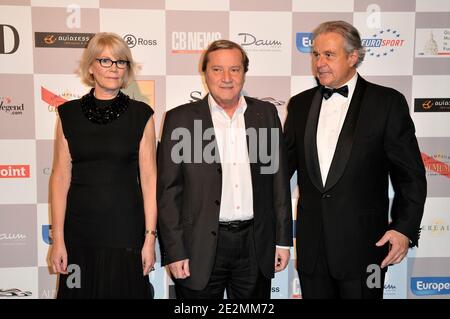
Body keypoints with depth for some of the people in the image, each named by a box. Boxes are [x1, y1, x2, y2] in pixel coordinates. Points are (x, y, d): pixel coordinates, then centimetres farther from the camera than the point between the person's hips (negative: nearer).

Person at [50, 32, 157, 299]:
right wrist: (58, 238, -2)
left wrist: (150, 237, -6)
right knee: (80, 291, 12)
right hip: (79, 230, 1)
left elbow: (149, 179, -3)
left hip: (126, 228, -1)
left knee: (126, 290, 10)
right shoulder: (69, 114, 2)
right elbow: (60, 178, 1)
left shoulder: (141, 115, -2)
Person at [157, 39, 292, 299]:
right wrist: (174, 252, -7)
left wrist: (283, 239, 5)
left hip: (256, 245, 3)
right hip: (201, 247, -2)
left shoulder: (266, 114, 5)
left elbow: (279, 179, 7)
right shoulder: (180, 119, -3)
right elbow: (168, 191, -4)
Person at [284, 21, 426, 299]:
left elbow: (410, 174, -5)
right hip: (311, 245, 4)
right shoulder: (300, 104, 7)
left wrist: (405, 228, -12)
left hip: (363, 245, -3)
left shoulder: (387, 102, -5)